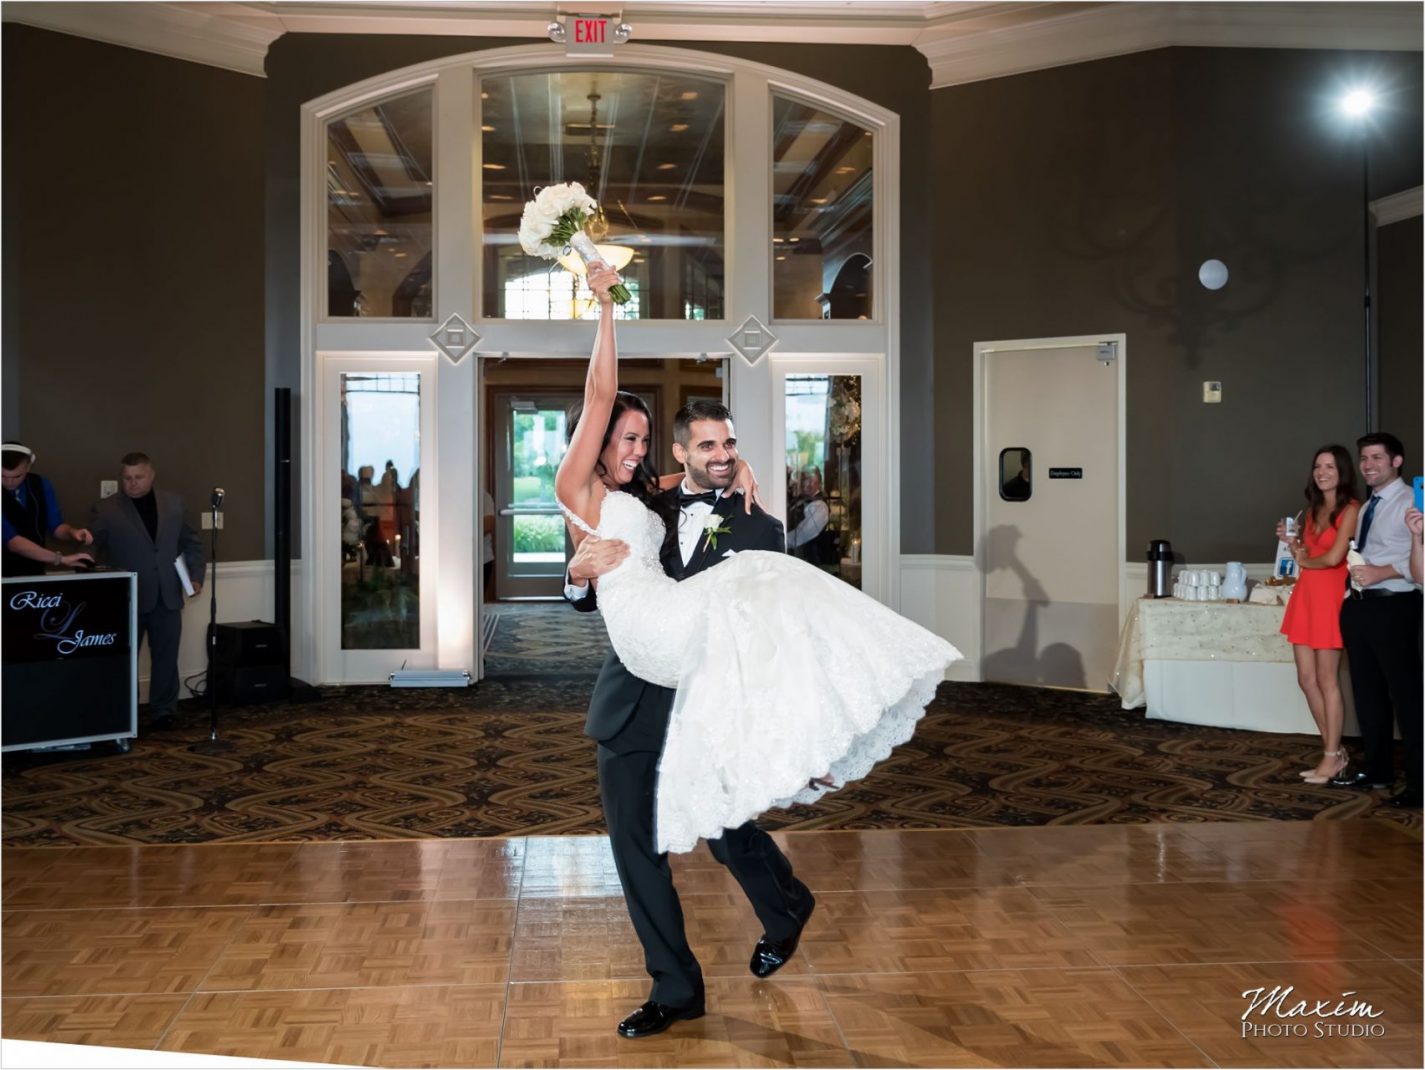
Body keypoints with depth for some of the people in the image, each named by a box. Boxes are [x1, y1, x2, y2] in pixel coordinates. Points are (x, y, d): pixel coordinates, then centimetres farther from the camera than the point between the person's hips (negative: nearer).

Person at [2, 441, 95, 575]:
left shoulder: (41, 485, -5)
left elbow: (55, 525, 2)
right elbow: (13, 541, -26)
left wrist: (72, 531, -20)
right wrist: (60, 558, -32)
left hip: (35, 571, 4)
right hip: (5, 573, -4)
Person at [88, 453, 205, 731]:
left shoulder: (174, 503, 9)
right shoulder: (105, 509, -1)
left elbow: (190, 543, 15)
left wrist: (196, 575, 3)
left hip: (167, 597, 3)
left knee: (166, 658, 7)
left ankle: (163, 711, 17)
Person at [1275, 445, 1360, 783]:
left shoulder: (1351, 509, -8)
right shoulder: (1313, 509, 16)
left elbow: (1334, 557, -17)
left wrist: (1304, 561, 1)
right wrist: (1291, 541, 2)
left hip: (1330, 597, -8)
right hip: (1305, 596, 8)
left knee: (1327, 680, -2)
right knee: (1307, 679, 8)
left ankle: (1332, 758, 7)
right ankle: (1335, 752, 19)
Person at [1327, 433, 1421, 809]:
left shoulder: (1410, 503, -11)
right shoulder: (1366, 508, 17)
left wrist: (1381, 573, -26)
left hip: (1393, 607, -9)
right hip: (1359, 605, 9)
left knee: (1404, 693, -4)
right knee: (1367, 691, 15)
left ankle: (1416, 781, 4)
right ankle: (1377, 770, 27)